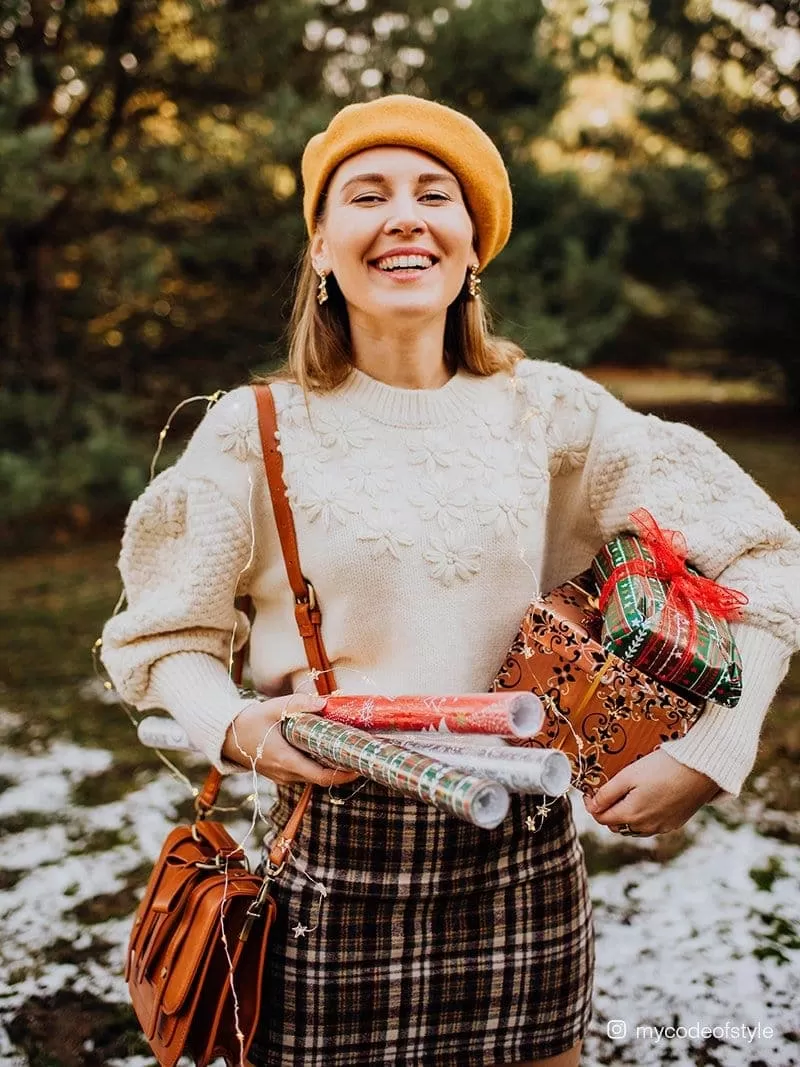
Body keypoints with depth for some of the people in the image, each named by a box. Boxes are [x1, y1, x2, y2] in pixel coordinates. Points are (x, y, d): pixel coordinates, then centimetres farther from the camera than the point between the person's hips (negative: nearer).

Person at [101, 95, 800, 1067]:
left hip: (523, 866, 2)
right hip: (333, 860, -1)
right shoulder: (257, 432, -4)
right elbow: (161, 637, 5)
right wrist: (235, 728, -15)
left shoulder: (549, 412, -2)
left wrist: (708, 752, -7)